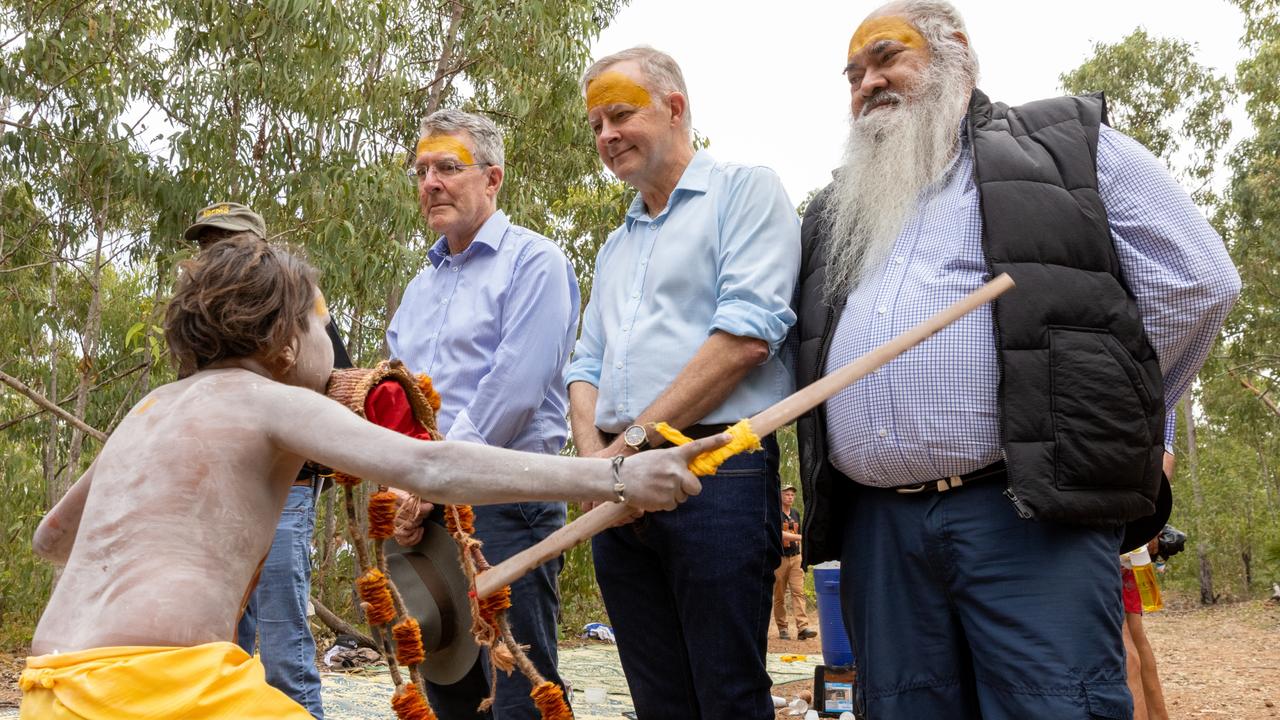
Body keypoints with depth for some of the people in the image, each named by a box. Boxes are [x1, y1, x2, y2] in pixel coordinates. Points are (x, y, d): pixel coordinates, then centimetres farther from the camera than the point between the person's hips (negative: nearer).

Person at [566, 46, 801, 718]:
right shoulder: (616, 247, 24)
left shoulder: (745, 191, 1)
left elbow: (746, 335, -12)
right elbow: (586, 368, 21)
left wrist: (634, 442, -12)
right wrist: (595, 457, -1)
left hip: (717, 473, -7)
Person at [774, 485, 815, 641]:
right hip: (779, 558, -4)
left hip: (795, 558, 4)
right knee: (779, 596, 2)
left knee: (798, 592, -8)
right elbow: (779, 534, -20)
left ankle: (802, 628, -16)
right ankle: (782, 628, 12)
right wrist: (801, 537, -27)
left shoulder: (796, 513, 14)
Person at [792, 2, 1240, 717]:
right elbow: (809, 346, 28)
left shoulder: (1068, 142, 11)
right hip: (876, 525, 5)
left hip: (1030, 509, -4)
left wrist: (1097, 413, 5)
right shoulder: (837, 210, 25)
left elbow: (1197, 281, 3)